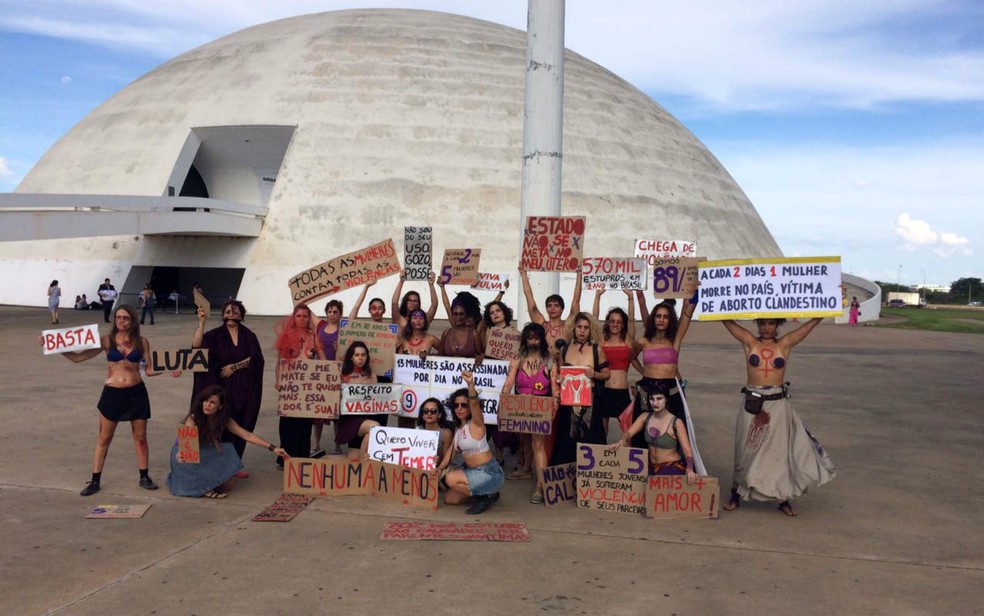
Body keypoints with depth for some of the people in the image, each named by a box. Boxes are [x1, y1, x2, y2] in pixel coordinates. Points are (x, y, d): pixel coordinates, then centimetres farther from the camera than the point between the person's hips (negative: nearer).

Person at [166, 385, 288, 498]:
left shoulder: (224, 420, -12)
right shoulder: (193, 419, -25)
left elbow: (247, 435, -12)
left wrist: (272, 448, -19)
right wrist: (181, 455, -61)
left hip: (207, 456, 3)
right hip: (190, 458, -3)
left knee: (228, 483, -18)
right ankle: (202, 488, -14)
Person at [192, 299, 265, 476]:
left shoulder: (248, 336, 7)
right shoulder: (216, 335, 3)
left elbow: (256, 358, -5)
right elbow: (196, 345, -14)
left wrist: (234, 366, -11)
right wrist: (202, 322, -20)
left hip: (243, 390, 1)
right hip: (222, 388, -1)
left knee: (241, 427, 4)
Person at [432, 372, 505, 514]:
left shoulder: (476, 423, -15)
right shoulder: (458, 427, 10)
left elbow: (475, 404, -35)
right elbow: (452, 450, 8)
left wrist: (470, 384, -54)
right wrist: (440, 468, -10)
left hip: (490, 473, -9)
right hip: (474, 472, 9)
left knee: (451, 478, -24)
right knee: (449, 499, 9)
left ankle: (485, 496, -7)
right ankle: (483, 492, 20)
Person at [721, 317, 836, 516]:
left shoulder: (785, 344, 3)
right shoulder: (749, 342, 1)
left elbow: (813, 321, 0)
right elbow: (726, 320, -4)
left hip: (778, 405, 0)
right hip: (752, 404, 0)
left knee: (780, 450, 7)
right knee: (746, 450, 8)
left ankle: (783, 499, 19)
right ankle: (735, 496, 19)